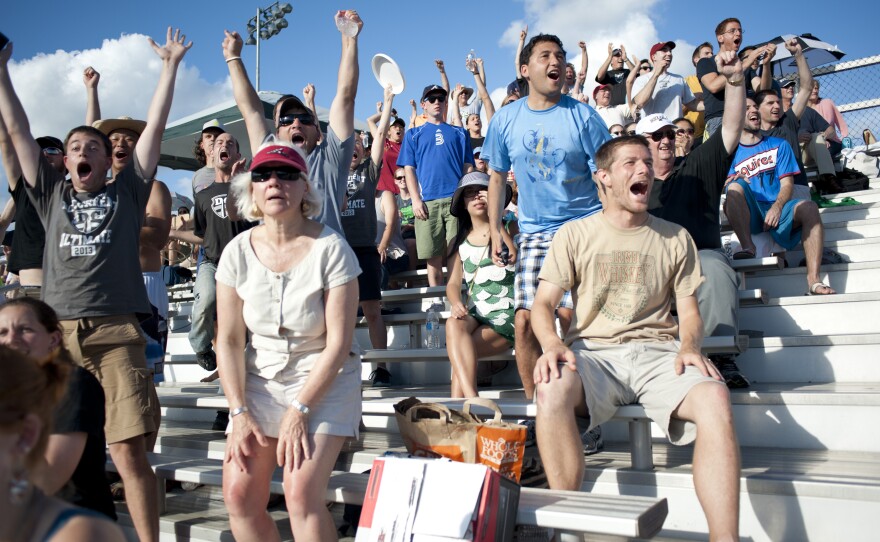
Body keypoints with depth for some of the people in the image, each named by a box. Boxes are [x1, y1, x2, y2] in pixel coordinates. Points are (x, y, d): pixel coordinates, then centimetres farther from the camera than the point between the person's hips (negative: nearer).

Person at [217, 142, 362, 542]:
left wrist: (299, 410, -18)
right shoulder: (238, 251, -4)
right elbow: (229, 340, -2)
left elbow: (338, 343, -15)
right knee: (239, 494, -4)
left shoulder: (330, 249, -15)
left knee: (301, 493, -17)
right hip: (260, 378, 4)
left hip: (324, 380, -4)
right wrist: (239, 412, -9)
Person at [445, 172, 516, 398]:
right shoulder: (458, 243, 17)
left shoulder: (508, 227, 7)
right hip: (474, 314, 2)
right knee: (453, 324, -34)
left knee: (460, 353, -27)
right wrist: (456, 303, -17)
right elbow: (453, 282, 5)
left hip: (505, 313, -2)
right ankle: (472, 401, -44)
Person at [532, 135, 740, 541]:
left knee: (715, 397, -31)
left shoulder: (675, 238, 15)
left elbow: (689, 311, 13)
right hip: (594, 352, -1)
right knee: (552, 390, -35)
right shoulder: (574, 235, 10)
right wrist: (552, 344, -19)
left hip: (658, 351, 2)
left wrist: (689, 346, -11)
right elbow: (544, 302, 3)